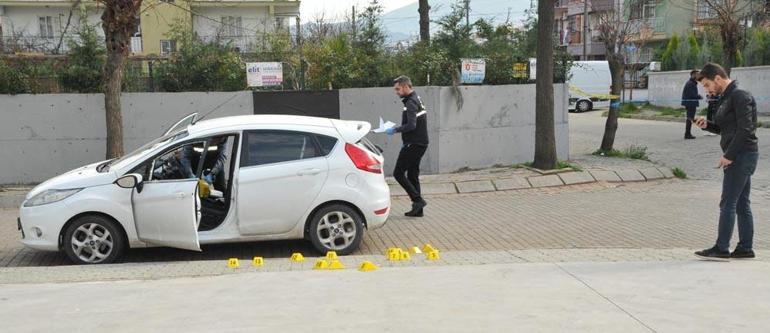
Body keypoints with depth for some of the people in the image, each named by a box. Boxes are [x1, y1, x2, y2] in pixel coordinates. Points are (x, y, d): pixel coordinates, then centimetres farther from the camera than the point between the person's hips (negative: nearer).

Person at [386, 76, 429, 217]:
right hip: (421, 143, 10)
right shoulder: (417, 99, 16)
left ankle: (417, 200, -9)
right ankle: (417, 209, 14)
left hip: (413, 144, -10)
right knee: (412, 175, 12)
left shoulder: (411, 103, -16)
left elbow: (411, 125, -24)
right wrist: (398, 128, 15)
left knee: (398, 172, -6)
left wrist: (395, 130, -14)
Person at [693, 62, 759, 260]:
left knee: (728, 203, -7)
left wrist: (729, 155, -20)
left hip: (742, 155, -10)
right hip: (739, 156, 10)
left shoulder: (740, 96, -14)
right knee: (742, 204, 12)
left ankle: (722, 249, -4)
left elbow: (745, 129, -20)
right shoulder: (725, 98, 16)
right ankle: (745, 248, 17)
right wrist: (707, 125, 4)